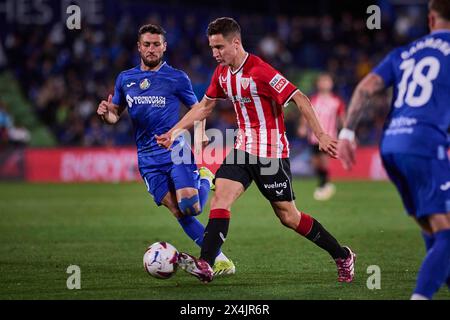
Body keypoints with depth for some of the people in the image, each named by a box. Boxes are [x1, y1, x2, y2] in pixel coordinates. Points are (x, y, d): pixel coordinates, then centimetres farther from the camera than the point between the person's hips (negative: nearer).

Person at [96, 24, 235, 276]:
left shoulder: (177, 78, 1)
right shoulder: (125, 79, 11)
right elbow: (115, 114, 18)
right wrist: (106, 113, -5)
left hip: (176, 150, -3)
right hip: (148, 158, 3)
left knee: (189, 206, -21)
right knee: (178, 212, -8)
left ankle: (205, 179, 15)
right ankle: (219, 259, 1)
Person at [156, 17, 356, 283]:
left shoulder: (260, 72, -20)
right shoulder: (222, 72, 5)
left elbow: (300, 99, -21)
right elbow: (204, 106, 20)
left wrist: (320, 135, -25)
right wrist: (175, 131, 15)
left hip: (271, 153, -7)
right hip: (244, 148, 7)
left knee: (288, 216, 0)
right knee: (220, 197, -13)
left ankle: (342, 256, 16)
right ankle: (205, 266, -21)